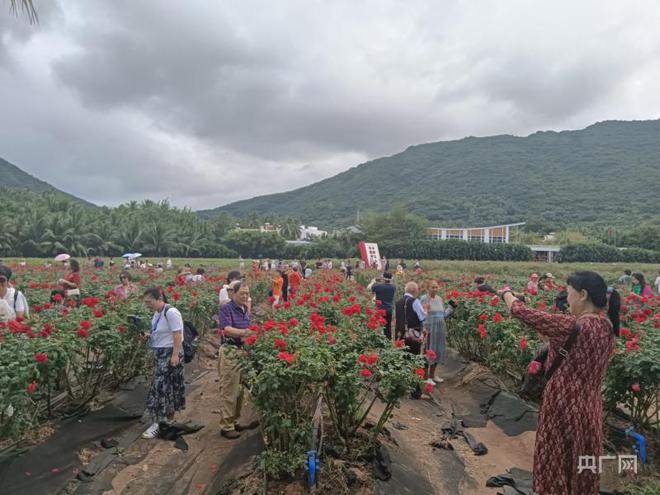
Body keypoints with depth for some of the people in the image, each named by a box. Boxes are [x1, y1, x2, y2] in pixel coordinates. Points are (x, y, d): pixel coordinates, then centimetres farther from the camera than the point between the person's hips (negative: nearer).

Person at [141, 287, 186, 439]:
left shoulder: (171, 312, -21)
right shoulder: (157, 313, 7)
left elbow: (177, 335, -22)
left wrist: (175, 355, -25)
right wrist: (149, 335, 1)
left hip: (170, 353, -9)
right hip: (159, 353, 9)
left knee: (161, 386, -6)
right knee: (167, 385, 15)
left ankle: (157, 422, 1)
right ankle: (169, 415, 27)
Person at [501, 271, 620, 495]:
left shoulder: (574, 326, -25)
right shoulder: (607, 326, 0)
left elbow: (523, 313, -19)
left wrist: (507, 293, -1)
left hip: (564, 408, -7)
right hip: (590, 407, 7)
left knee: (555, 465, 10)